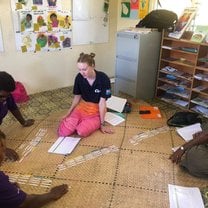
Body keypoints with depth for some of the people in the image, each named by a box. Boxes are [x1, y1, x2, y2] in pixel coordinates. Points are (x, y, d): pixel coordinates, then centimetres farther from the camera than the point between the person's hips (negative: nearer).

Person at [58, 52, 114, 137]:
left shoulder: (103, 79, -21)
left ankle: (95, 123, 2)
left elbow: (102, 102, -16)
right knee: (62, 132, -15)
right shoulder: (79, 78, -10)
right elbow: (77, 97, 4)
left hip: (96, 111, -3)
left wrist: (102, 124, -11)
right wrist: (68, 114, 6)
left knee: (82, 132, -30)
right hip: (82, 107, 4)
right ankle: (82, 122, 11)